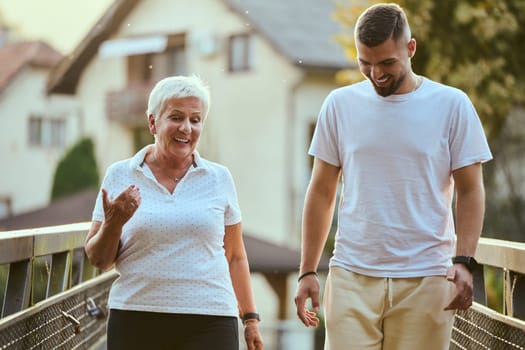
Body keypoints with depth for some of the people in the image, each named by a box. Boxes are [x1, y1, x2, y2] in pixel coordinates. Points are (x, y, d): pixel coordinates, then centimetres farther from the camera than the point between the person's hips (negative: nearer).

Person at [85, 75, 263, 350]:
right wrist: (114, 223, -10)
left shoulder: (219, 178, 9)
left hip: (209, 325, 0)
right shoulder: (120, 175, 6)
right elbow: (98, 260, 8)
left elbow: (235, 256, 14)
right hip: (135, 321, 0)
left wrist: (250, 318, 11)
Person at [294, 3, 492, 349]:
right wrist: (308, 271, 7)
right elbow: (322, 192, 10)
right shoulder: (340, 104, 6)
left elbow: (470, 191, 3)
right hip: (352, 278, 1)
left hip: (424, 281, -1)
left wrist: (464, 262, -10)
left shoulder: (452, 105, 1)